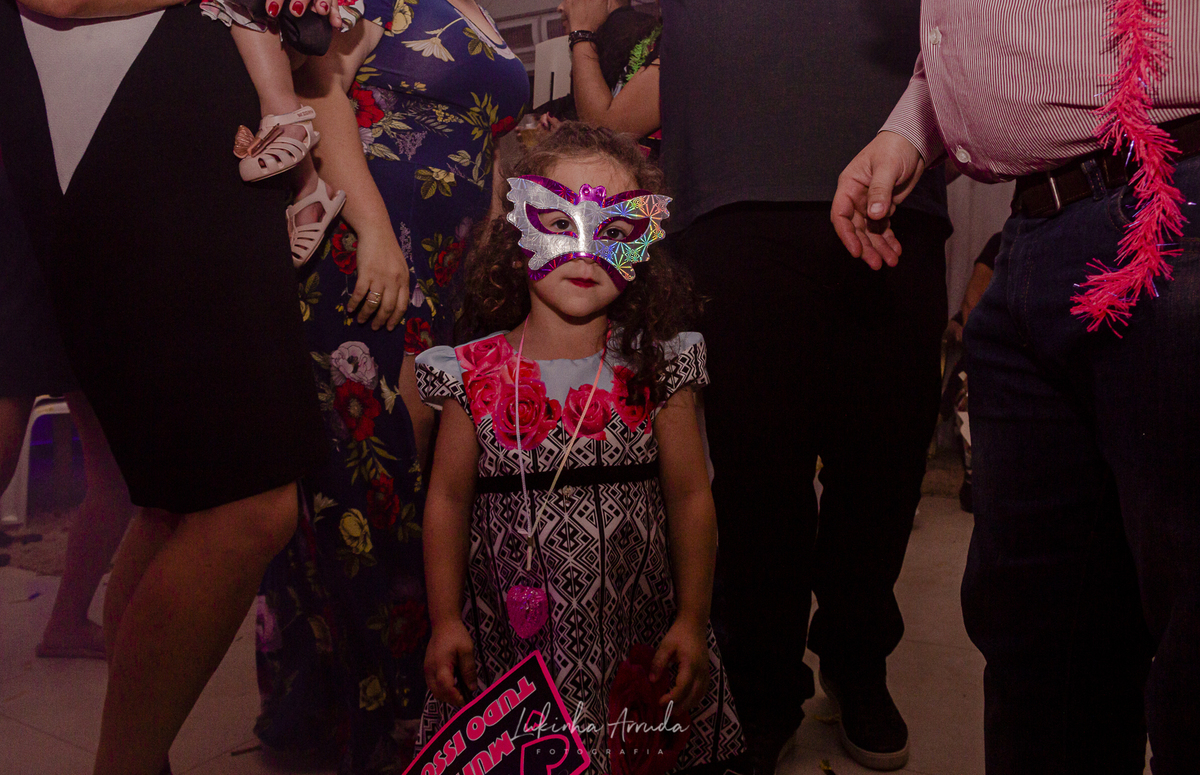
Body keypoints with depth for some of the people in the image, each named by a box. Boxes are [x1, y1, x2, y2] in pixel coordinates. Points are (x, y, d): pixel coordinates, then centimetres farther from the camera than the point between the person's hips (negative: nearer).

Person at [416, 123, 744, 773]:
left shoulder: (655, 369, -5)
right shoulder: (476, 375, -5)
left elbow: (690, 497, -2)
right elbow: (448, 499, 1)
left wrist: (693, 621, -4)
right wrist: (445, 621, -1)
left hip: (638, 635, 0)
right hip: (506, 644, 0)